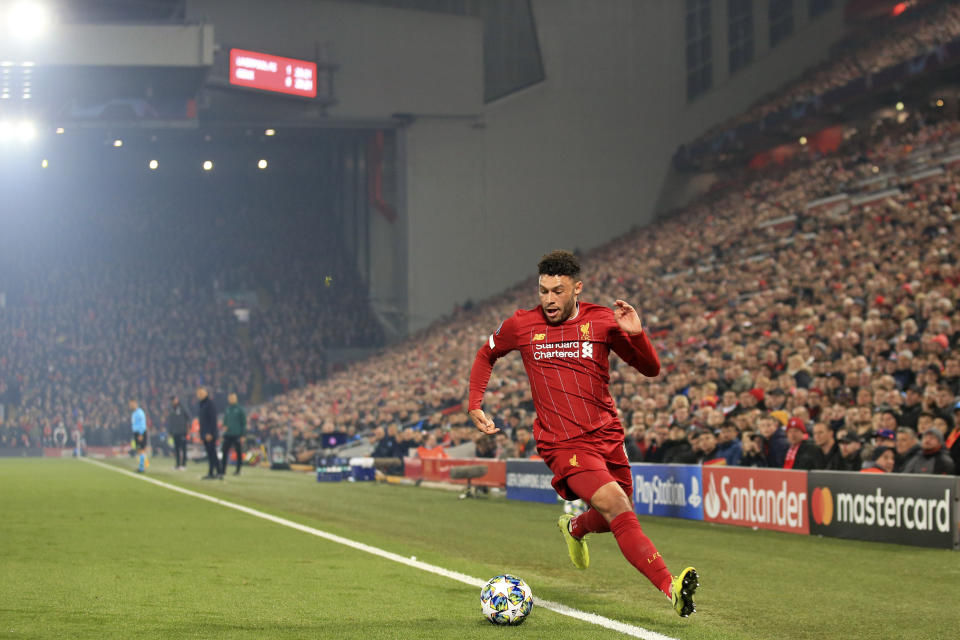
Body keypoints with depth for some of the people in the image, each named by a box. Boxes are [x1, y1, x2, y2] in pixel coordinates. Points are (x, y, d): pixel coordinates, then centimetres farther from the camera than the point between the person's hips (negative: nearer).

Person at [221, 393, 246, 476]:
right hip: (228, 435, 4)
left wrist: (243, 435, -9)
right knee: (224, 452, -3)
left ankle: (238, 470, 11)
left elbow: (244, 423, -4)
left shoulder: (240, 409, -3)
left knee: (239, 453, 3)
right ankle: (223, 470, -1)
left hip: (237, 435, -4)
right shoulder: (227, 410, 11)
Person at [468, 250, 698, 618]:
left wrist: (636, 334, -16)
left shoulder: (602, 322, 0)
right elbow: (486, 356, 19)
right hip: (563, 443, -4)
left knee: (616, 517, 17)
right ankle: (671, 589, -33)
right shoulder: (522, 325, -1)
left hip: (608, 435, 4)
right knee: (617, 508, -24)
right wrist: (475, 406, 9)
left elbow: (651, 369, 2)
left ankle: (574, 528, 53)